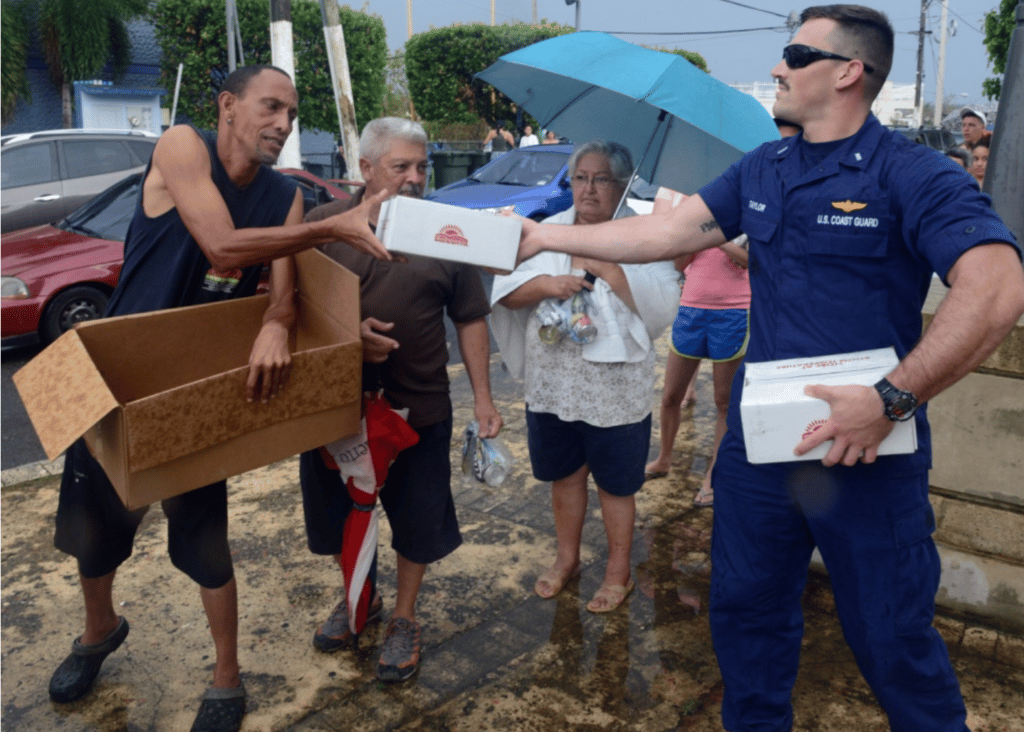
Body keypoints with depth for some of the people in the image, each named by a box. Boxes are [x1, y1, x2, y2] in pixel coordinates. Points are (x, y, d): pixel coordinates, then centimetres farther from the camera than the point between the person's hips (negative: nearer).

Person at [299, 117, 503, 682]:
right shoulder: (324, 223, -2)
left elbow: (470, 320, 4)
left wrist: (483, 397, 0)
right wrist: (348, 332, -20)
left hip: (418, 407, 0)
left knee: (416, 519, 11)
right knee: (341, 510, 18)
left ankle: (404, 619, 34)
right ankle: (358, 597, 44)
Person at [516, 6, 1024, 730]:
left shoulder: (914, 175, -12)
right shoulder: (761, 170, 8)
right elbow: (668, 232, 8)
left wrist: (891, 400, -28)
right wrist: (545, 237, 6)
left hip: (868, 452, -6)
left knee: (891, 636, 8)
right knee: (747, 607, 19)